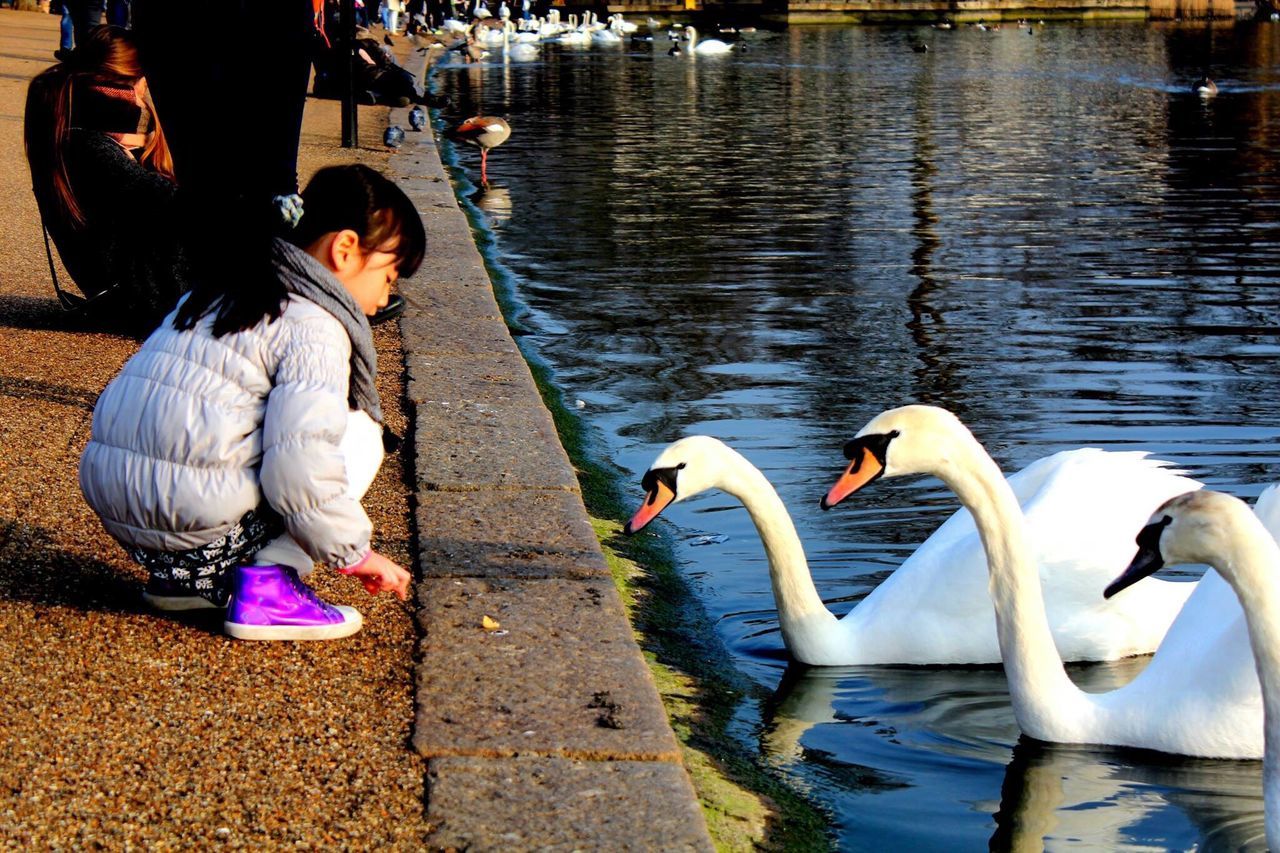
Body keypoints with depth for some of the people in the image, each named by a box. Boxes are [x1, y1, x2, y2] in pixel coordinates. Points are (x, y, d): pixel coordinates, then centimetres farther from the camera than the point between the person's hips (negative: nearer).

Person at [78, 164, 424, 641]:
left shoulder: (222, 293, 21)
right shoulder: (314, 329, -8)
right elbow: (299, 465, -19)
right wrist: (355, 553, -6)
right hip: (196, 517, -9)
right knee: (361, 433, 6)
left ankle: (181, 576, 18)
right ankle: (266, 585, -5)